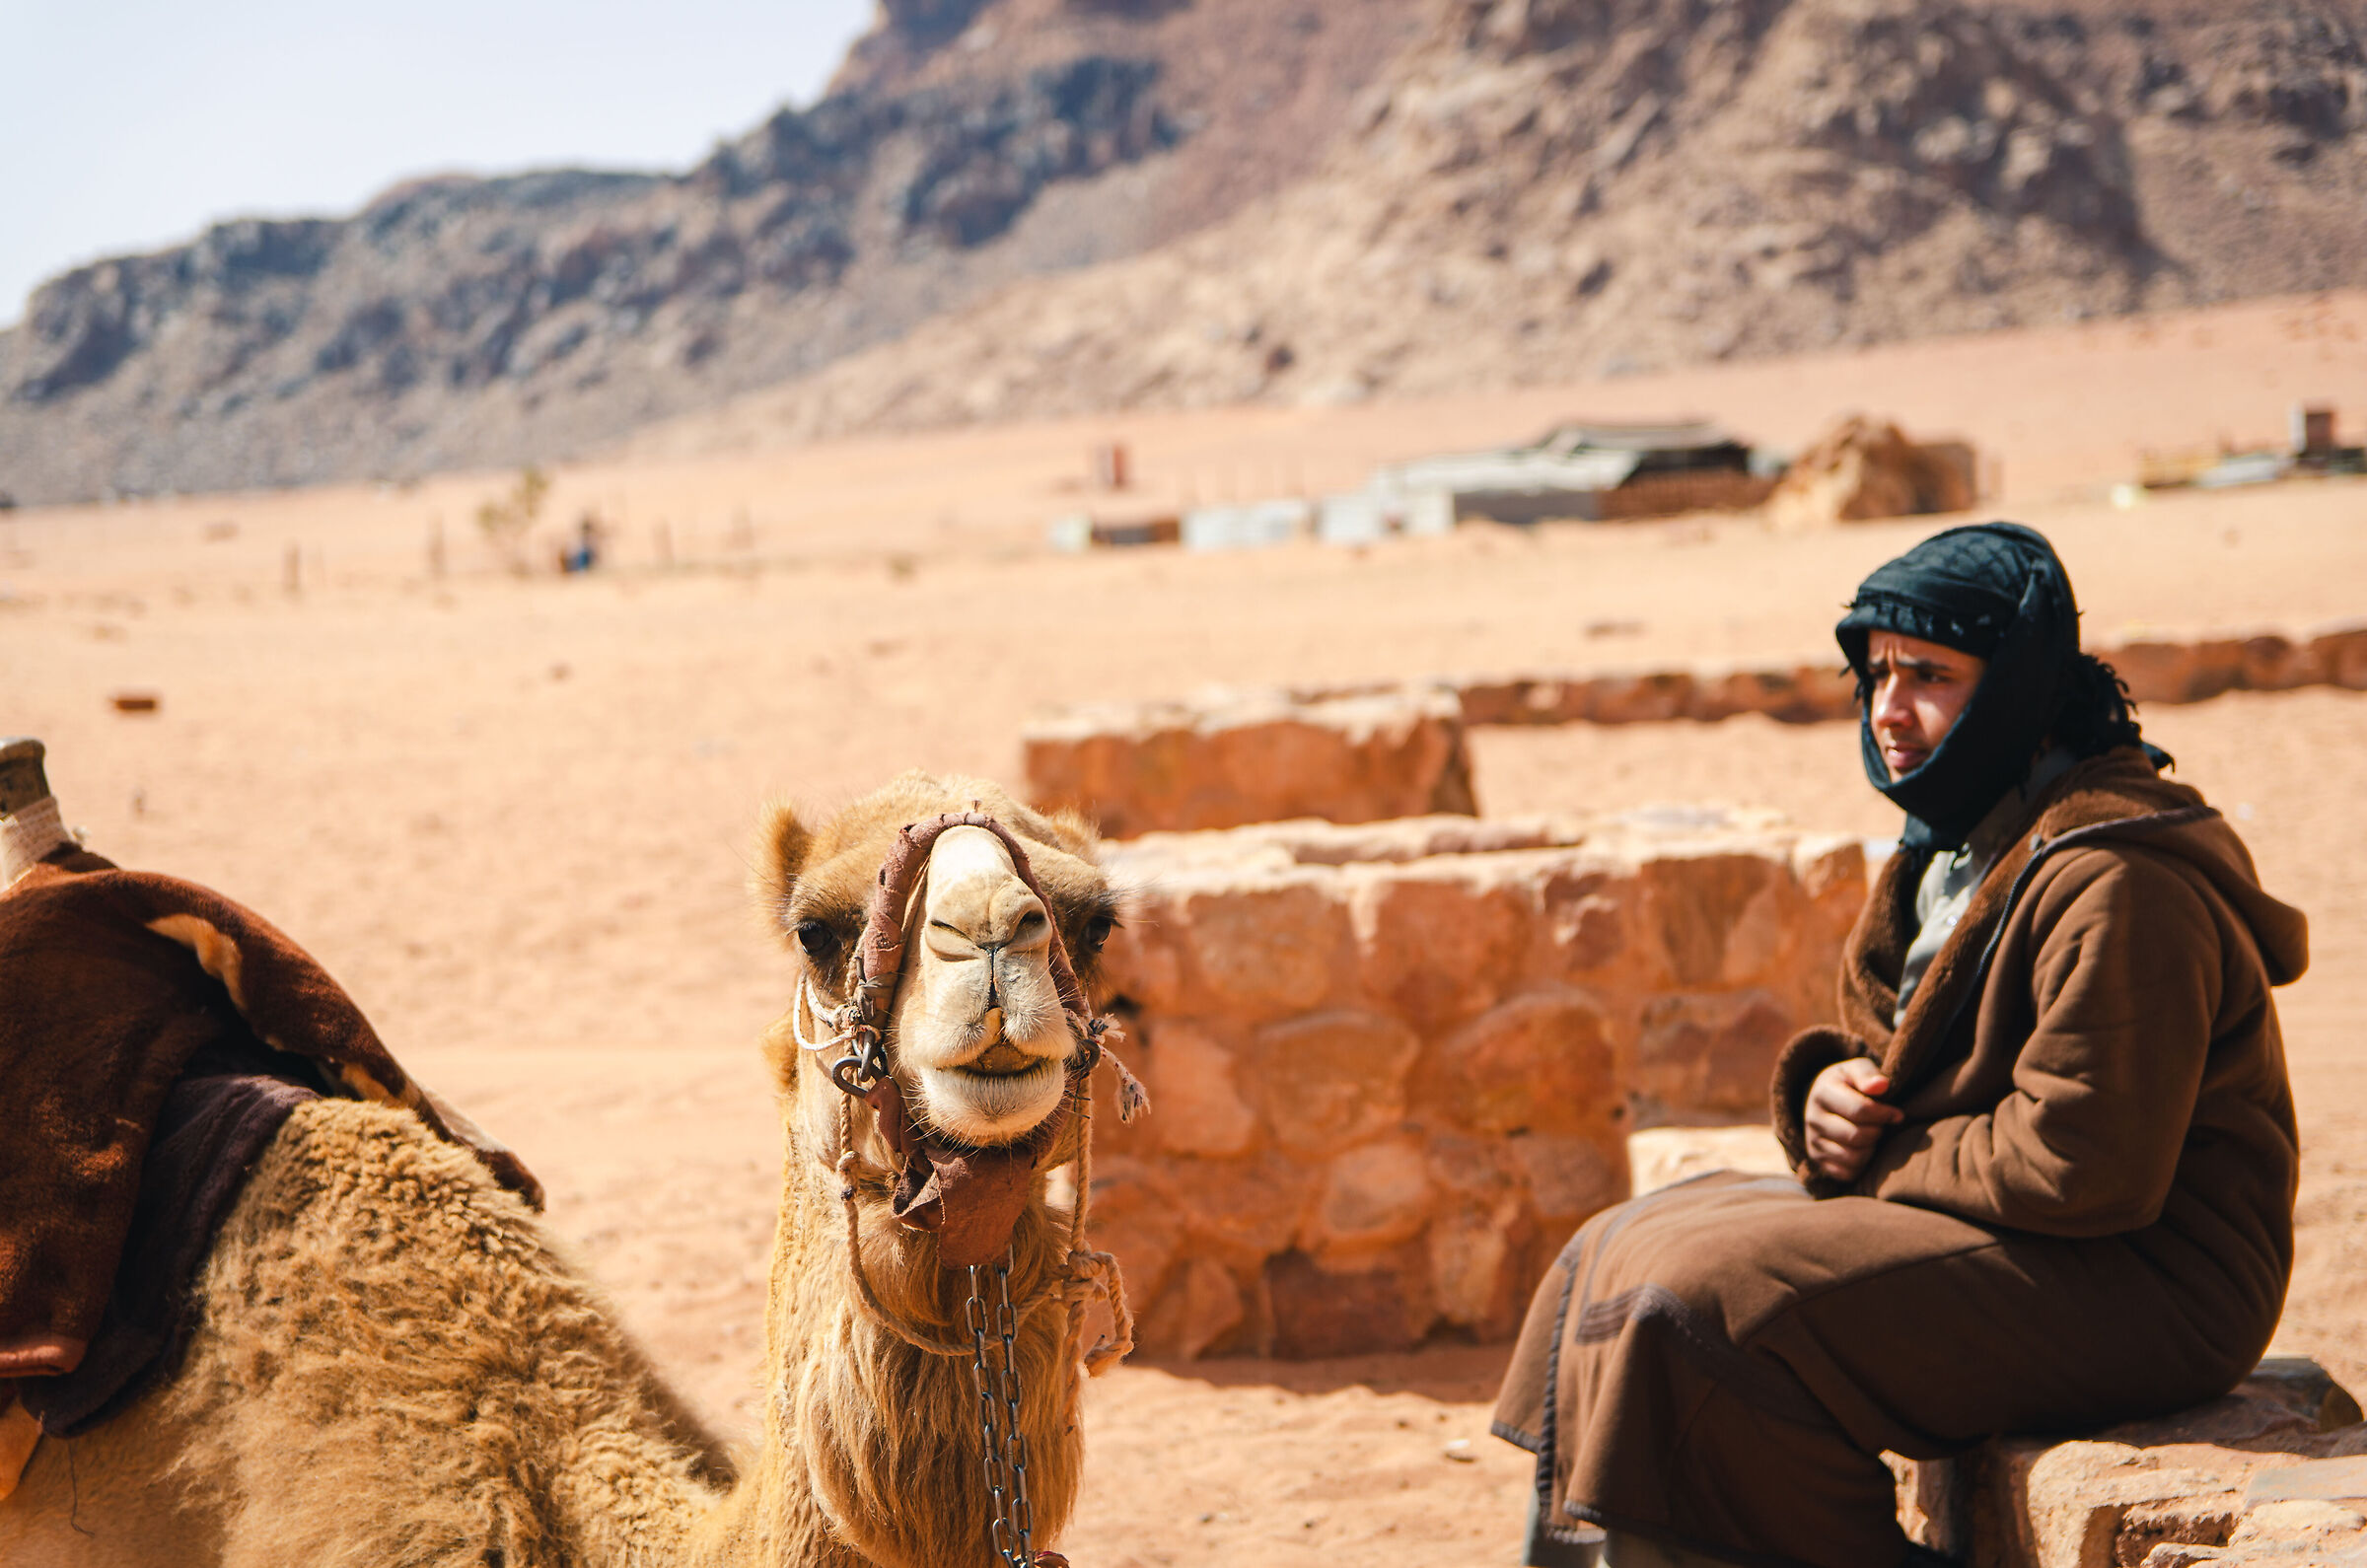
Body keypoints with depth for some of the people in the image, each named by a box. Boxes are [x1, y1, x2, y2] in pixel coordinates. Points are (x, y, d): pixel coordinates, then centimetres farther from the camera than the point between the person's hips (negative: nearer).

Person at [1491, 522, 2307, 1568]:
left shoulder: (2117, 888, -21)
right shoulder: (1965, 841, 12)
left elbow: (2080, 1168, -26)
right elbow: (1898, 1059, 21)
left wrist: (1879, 1161, -12)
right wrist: (1832, 1090, -4)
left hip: (2137, 1291, -11)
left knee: (1703, 1299, -24)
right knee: (1618, 1256, 8)